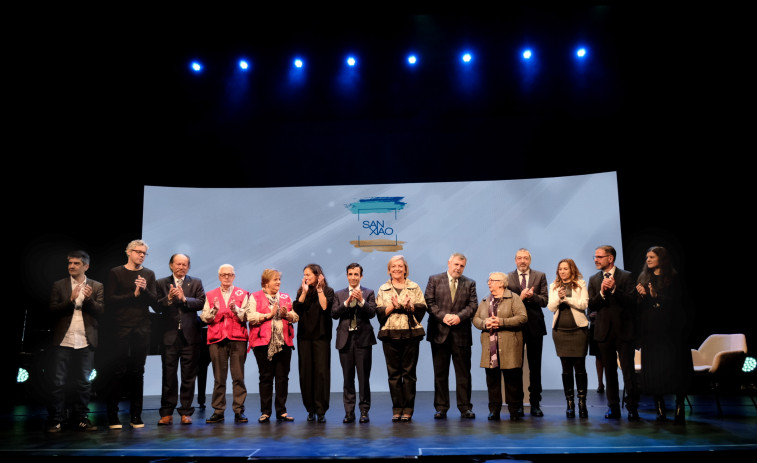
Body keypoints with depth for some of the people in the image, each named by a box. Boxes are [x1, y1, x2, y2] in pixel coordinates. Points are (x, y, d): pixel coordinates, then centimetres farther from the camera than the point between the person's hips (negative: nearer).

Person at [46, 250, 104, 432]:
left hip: (86, 342, 1)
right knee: (58, 383, 2)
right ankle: (55, 419, 11)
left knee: (84, 382, 7)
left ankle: (81, 418, 17)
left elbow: (101, 311, -1)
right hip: (63, 341, -1)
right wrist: (71, 300, -17)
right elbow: (53, 311, -3)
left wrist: (88, 299, -17)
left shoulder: (97, 287, 7)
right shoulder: (58, 285, 6)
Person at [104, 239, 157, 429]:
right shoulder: (115, 273, 4)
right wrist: (134, 294, -10)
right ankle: (112, 415, 7)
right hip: (120, 328, -2)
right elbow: (110, 300, -5)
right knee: (119, 371, -2)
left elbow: (154, 301, 3)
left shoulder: (148, 274, 11)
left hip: (141, 329, 2)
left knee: (137, 372, 5)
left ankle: (136, 415, 10)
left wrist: (144, 289, -15)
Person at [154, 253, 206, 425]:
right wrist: (169, 299, -17)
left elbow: (201, 303, -4)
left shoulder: (196, 283, 10)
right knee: (168, 376, 3)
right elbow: (157, 307, -1)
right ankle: (167, 413, 11)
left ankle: (186, 412, 13)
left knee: (189, 376, 4)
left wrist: (184, 299, -17)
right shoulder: (161, 283, 8)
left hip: (190, 335, 1)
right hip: (169, 335, 0)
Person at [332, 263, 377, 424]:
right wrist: (347, 302, -13)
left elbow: (372, 313, -5)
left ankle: (364, 411, 8)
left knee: (364, 377, 0)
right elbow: (334, 314, -1)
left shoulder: (368, 293, 7)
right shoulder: (339, 294, 12)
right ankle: (349, 412, 12)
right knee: (348, 378, 6)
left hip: (363, 338, -2)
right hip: (345, 339, 2)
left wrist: (361, 300, -18)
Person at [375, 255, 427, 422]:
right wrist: (392, 306, -12)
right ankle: (397, 408, 9)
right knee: (393, 372, 2)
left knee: (409, 371, 0)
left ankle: (408, 409, 7)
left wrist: (408, 306, -14)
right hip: (390, 334, 1)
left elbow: (422, 309, 3)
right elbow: (379, 312, 3)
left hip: (411, 333, -1)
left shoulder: (414, 287, 10)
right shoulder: (383, 289, 11)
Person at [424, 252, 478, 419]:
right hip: (439, 332, -1)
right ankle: (441, 407, 12)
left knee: (463, 373, 4)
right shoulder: (434, 280, 6)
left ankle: (465, 407, 12)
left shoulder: (469, 284, 10)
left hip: (461, 334, 1)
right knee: (440, 372, 5)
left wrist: (459, 316, -14)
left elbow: (473, 305, 1)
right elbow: (429, 302, -1)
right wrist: (443, 316, -13)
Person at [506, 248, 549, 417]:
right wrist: (521, 297, -17)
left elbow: (544, 301, -1)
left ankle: (535, 404, 14)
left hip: (535, 326, 1)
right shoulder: (507, 278, 5)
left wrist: (531, 296, -19)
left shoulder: (540, 276, 7)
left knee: (535, 367, 6)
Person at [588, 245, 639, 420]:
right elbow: (591, 306, 1)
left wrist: (614, 289, -21)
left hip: (623, 331, -4)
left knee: (628, 371, -3)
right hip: (604, 331, 4)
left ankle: (632, 408, 5)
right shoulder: (593, 279, 9)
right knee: (609, 371, 10)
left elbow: (632, 302, -11)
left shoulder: (626, 276, -2)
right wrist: (602, 293, -15)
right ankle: (613, 407, 17)